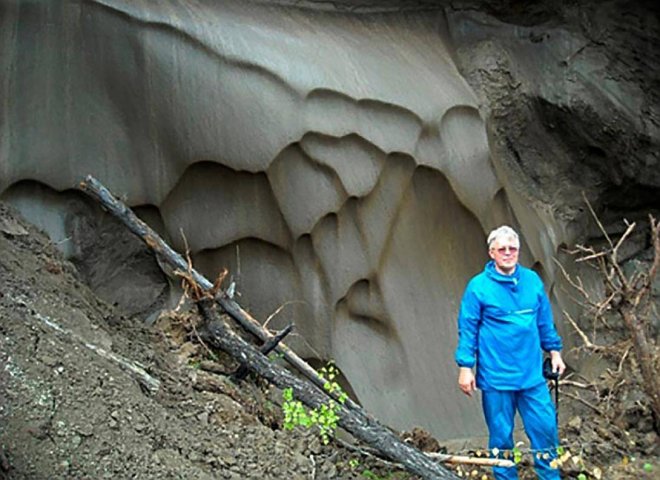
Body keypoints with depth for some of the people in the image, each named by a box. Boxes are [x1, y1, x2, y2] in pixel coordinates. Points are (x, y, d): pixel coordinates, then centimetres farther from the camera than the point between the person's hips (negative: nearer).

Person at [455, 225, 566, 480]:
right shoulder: (478, 286, -7)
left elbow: (545, 322, 15)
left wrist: (554, 350, 16)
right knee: (501, 435, 8)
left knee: (545, 427, 8)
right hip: (496, 377, -3)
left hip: (532, 374, 3)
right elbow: (467, 330, -6)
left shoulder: (532, 280, 4)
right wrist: (465, 367, -9)